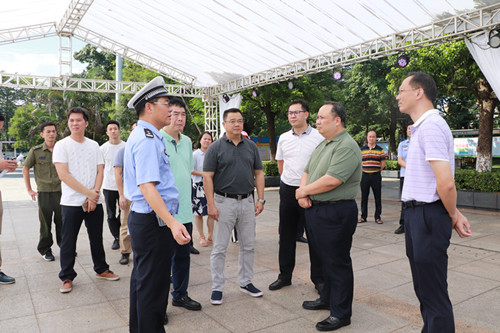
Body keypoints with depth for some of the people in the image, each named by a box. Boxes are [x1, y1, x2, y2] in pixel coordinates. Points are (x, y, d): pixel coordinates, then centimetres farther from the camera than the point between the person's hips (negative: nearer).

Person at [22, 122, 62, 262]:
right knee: (45, 222, 6)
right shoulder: (36, 151, -1)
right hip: (44, 192, -1)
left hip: (60, 191, 2)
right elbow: (25, 170, 6)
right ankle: (45, 250, 20)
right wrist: (29, 190, 2)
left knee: (62, 221, 6)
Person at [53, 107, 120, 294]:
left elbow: (100, 171, 5)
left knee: (97, 238, 14)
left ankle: (101, 269, 29)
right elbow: (63, 175, -12)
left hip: (94, 201, 3)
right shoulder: (61, 145, -3)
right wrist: (88, 192, -15)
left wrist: (94, 195, -10)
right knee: (68, 242, 5)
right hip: (71, 202, -3)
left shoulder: (94, 145, 8)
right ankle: (67, 277, 19)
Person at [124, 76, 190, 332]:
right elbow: (147, 186, -27)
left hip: (141, 218, 11)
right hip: (153, 221, -11)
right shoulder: (147, 139, -18)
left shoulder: (138, 135, 15)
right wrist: (171, 222, -34)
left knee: (142, 280, 22)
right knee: (154, 285, 0)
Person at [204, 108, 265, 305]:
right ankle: (217, 288, 17)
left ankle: (246, 282, 29)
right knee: (219, 248, 3)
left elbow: (259, 173, 10)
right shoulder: (215, 148, -4)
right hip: (224, 202, -4)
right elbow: (207, 177, -7)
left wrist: (260, 199, 2)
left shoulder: (251, 146, 8)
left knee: (248, 246, 13)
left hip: (247, 201, 4)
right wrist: (211, 204, -14)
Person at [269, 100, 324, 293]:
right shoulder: (284, 138, 8)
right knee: (286, 235, 12)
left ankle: (318, 278, 19)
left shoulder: (318, 137, -5)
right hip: (287, 190, 4)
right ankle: (285, 275, 26)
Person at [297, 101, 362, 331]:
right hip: (316, 209, 9)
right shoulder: (322, 145, 15)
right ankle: (327, 299, 37)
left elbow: (331, 180, -26)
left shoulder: (347, 146, -16)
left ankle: (341, 314, 15)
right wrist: (302, 192, -4)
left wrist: (304, 191, -12)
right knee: (325, 258, 20)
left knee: (337, 262, 2)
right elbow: (307, 172, 17)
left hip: (336, 212, -9)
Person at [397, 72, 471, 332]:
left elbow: (446, 183, -24)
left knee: (433, 293, 1)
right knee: (423, 288, 22)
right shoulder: (422, 127, 15)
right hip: (416, 215, 10)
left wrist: (453, 216, -8)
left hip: (428, 216, -10)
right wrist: (454, 214, 14)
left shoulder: (430, 126, -18)